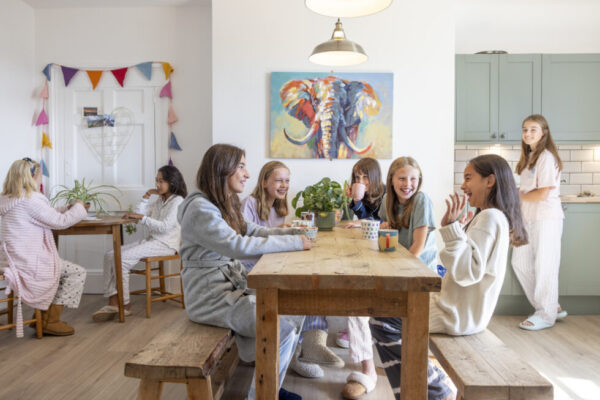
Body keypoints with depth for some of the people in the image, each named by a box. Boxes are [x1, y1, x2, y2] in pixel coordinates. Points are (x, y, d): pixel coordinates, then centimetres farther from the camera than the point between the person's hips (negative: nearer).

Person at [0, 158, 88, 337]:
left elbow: (49, 215, 18)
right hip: (30, 265, -10)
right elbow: (60, 221, -15)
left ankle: (44, 315, 26)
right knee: (77, 272, 1)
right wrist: (78, 207, 1)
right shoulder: (31, 199, -20)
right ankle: (51, 321, 6)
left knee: (66, 269, 26)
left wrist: (68, 208, 14)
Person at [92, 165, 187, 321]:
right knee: (110, 256, -7)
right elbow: (138, 214, 17)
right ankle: (113, 303, -14)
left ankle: (125, 305, -9)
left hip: (165, 244, -9)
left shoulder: (177, 201, -5)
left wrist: (142, 217, -16)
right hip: (151, 241, 9)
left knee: (121, 259, -22)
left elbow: (165, 226, -17)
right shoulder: (159, 200, 21)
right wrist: (146, 196, 12)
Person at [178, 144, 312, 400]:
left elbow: (253, 232, 9)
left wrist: (296, 232, -5)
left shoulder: (225, 205, 12)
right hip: (210, 297, -9)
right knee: (282, 328, -17)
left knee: (294, 313, 5)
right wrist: (294, 243, -25)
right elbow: (238, 245, -29)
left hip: (234, 287, 9)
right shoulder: (200, 208, -20)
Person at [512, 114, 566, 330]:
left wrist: (519, 197, -2)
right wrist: (519, 193, -8)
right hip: (528, 218, 9)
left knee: (544, 266, -1)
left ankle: (546, 315, 14)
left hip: (546, 219, -9)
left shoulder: (546, 157, -11)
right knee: (520, 263, 10)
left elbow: (543, 193, -16)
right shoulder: (529, 157, 15)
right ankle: (552, 307, 24)